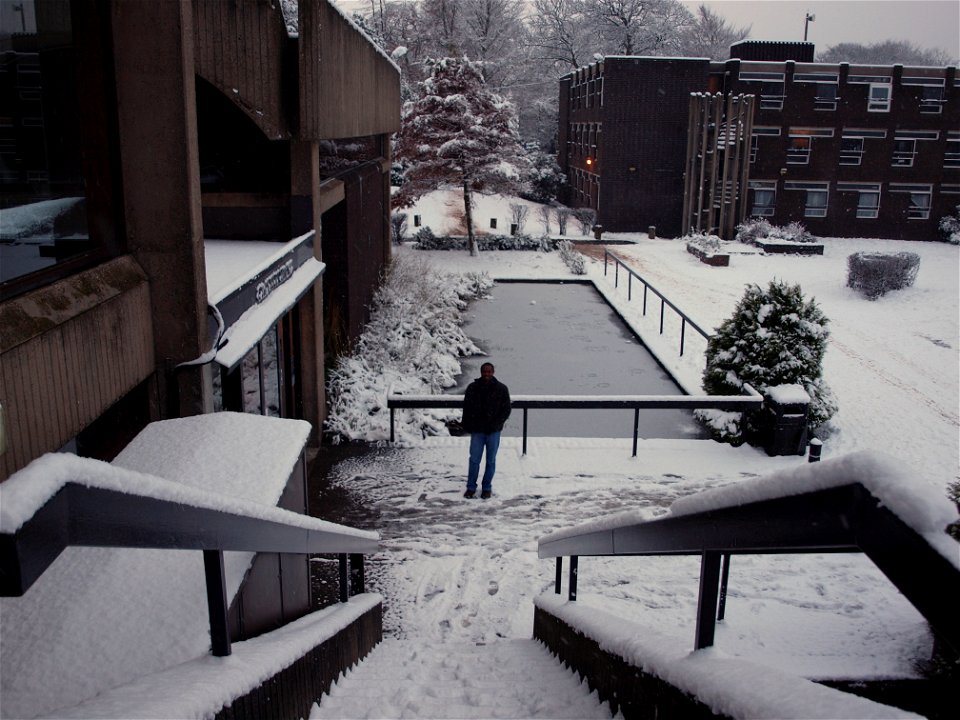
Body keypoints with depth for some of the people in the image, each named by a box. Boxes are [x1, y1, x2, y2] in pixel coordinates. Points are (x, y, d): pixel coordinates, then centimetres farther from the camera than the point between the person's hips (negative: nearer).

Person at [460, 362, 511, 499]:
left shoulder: (501, 389, -3)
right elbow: (466, 408, 6)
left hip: (493, 432, 0)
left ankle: (487, 488, 21)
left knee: (491, 461, 9)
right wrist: (467, 425, -1)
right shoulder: (472, 388, -1)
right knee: (474, 460, 3)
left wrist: (496, 424, -11)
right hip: (477, 431, 0)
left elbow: (506, 410, 0)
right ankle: (471, 487, 16)